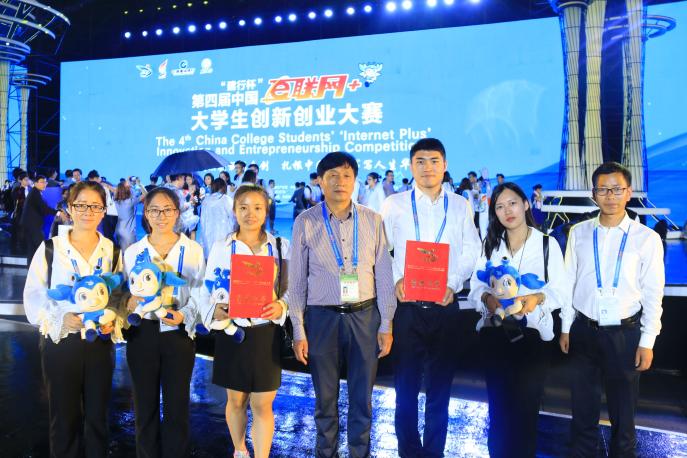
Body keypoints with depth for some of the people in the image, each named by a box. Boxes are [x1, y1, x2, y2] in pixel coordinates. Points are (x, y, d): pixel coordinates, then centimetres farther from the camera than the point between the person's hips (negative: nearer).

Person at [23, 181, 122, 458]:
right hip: (61, 342, -2)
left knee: (97, 417, 12)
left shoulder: (111, 251, 5)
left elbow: (122, 296, 8)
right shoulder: (50, 249, -3)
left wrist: (114, 321, -11)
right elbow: (33, 296, -5)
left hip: (101, 342, 2)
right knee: (64, 417, 9)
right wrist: (61, 318, -21)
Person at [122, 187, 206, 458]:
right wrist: (129, 303, -15)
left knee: (177, 406, 8)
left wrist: (185, 315, -20)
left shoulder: (193, 250, -1)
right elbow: (124, 295, 7)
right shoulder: (133, 252, 4)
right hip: (142, 334, 2)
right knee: (145, 405, 12)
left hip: (179, 333, -1)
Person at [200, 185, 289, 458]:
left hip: (266, 333, -1)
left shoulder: (281, 247, -1)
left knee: (262, 405, 2)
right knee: (236, 400, 17)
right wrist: (215, 310, -19)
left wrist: (280, 308, -20)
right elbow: (207, 291, 2)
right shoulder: (220, 247, 0)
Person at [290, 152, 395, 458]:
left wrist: (386, 324, 1)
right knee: (325, 398, 13)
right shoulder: (306, 222, -3)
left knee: (362, 397, 13)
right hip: (322, 317, -1)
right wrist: (298, 331, -3)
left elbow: (383, 274, 3)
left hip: (364, 316, 1)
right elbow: (296, 280, -1)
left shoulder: (372, 220, 1)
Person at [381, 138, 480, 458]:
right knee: (406, 385, 8)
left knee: (440, 385, 12)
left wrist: (453, 284, -11)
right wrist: (395, 280, -15)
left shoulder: (460, 206, 7)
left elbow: (471, 252, 4)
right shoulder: (394, 204, 3)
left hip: (445, 307, 1)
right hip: (406, 307, -1)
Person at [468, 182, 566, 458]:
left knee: (526, 405, 8)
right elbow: (476, 286, 3)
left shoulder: (547, 244, -3)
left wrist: (538, 297, -24)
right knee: (498, 404, 11)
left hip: (532, 333, -2)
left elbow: (562, 291, -5)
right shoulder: (490, 244, 7)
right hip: (494, 333, 3)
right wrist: (486, 298, -18)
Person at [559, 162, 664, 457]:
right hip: (583, 331, 2)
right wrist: (565, 328, 5)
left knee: (622, 411, 16)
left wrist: (647, 342, -4)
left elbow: (653, 294, -3)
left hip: (624, 334, -1)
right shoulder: (579, 233, -1)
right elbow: (568, 283, 3)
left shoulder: (647, 238, -6)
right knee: (583, 408, 15)